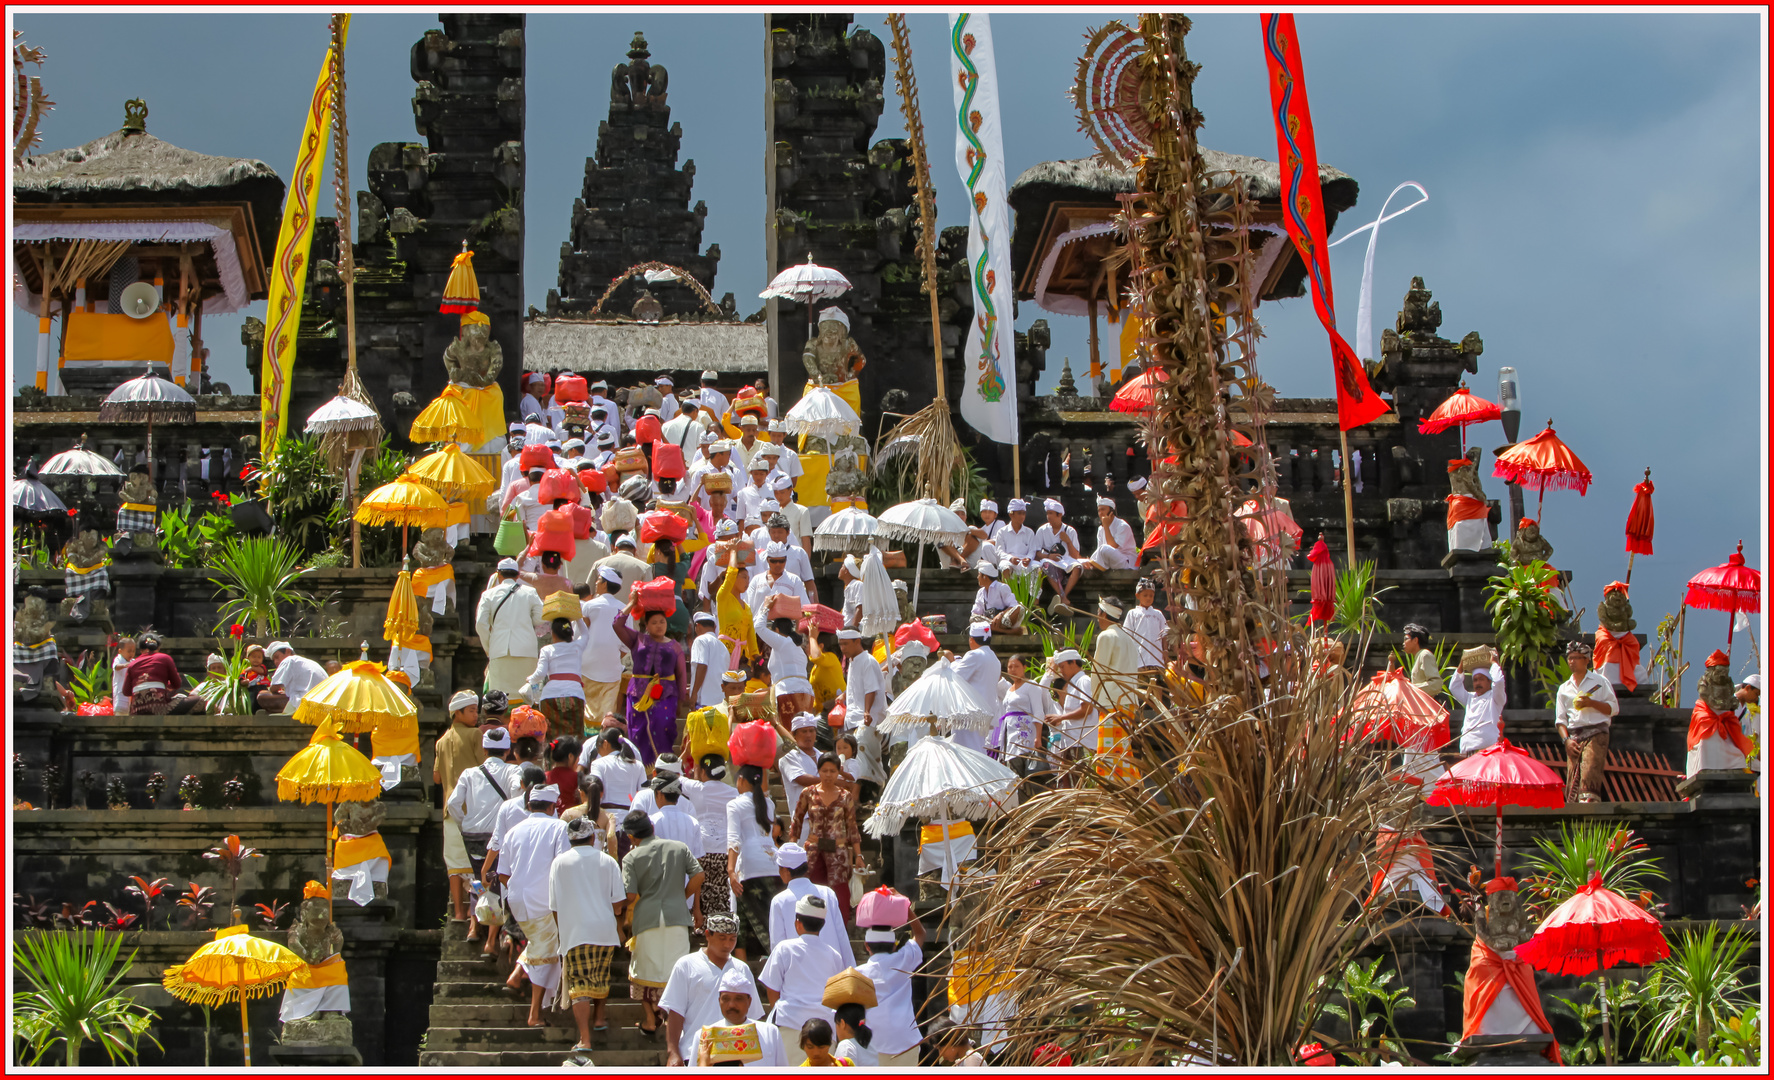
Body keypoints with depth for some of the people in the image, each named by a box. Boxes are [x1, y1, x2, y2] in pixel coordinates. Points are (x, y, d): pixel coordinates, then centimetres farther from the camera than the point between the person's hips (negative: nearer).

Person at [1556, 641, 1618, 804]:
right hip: (1574, 737, 4)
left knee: (1589, 776, -23)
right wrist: (1566, 740, 0)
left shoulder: (1599, 682, 11)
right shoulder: (1564, 689, 22)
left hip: (1595, 734, -4)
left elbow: (1614, 708, 4)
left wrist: (1591, 703, -11)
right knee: (1572, 783, -6)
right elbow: (1560, 719, 17)